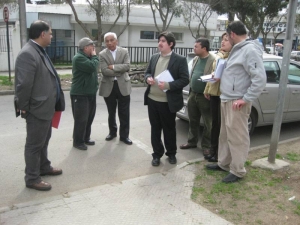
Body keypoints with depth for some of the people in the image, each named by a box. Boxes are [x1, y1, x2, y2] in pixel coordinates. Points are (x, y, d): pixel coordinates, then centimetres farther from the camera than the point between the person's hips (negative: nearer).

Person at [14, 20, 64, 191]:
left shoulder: (40, 51, 12)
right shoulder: (28, 54, -21)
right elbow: (23, 84, -24)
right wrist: (23, 107, -16)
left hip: (46, 106, 10)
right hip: (37, 108, -10)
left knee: (44, 141, 22)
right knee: (35, 144, 3)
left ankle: (44, 167, 39)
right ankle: (32, 178, 16)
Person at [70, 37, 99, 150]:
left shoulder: (88, 57, 16)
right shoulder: (79, 58, -16)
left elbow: (93, 70, 18)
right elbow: (92, 67, -26)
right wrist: (94, 56, -14)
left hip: (90, 93, 9)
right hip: (80, 94, -9)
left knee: (89, 118, 15)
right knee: (81, 119, -4)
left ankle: (86, 138, 28)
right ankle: (78, 142, 7)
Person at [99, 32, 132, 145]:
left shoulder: (124, 52, 2)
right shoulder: (102, 54, -2)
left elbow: (127, 66, -11)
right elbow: (104, 71, -14)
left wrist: (113, 67, -16)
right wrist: (120, 71, -14)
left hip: (123, 85, 0)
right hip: (109, 86, 0)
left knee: (124, 113, 4)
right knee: (111, 112, 14)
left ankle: (124, 135, 15)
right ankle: (112, 132, 32)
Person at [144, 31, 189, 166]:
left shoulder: (180, 60, -8)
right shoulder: (154, 58, 10)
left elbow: (185, 80, -12)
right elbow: (147, 72, 19)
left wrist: (168, 85, -23)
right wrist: (148, 78, -5)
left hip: (167, 102, -5)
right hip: (152, 99, 5)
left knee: (169, 129, 10)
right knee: (155, 128, 12)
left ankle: (171, 153, 30)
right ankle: (157, 154, 25)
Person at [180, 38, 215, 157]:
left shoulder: (213, 60, -14)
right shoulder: (195, 59, 11)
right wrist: (190, 91, 14)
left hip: (205, 96, -7)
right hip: (193, 94, 7)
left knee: (207, 123, 5)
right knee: (193, 121, 16)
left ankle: (206, 145, 17)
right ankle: (192, 141, 30)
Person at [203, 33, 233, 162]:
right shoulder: (218, 55, 16)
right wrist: (207, 89, 20)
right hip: (214, 92, 8)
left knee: (222, 124, 0)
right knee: (214, 122, 14)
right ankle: (213, 149, 26)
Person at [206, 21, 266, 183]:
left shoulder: (250, 50, -15)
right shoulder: (237, 50, 15)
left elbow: (260, 79, -22)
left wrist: (245, 99, -21)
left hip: (237, 103, -10)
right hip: (226, 100, 10)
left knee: (237, 138, 0)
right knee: (225, 135, 18)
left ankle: (238, 171, 11)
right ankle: (223, 163, 31)